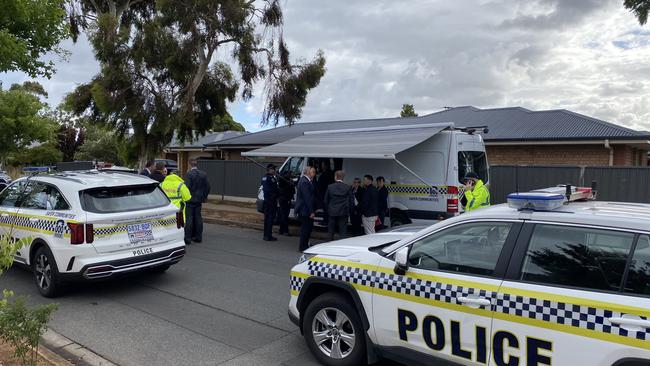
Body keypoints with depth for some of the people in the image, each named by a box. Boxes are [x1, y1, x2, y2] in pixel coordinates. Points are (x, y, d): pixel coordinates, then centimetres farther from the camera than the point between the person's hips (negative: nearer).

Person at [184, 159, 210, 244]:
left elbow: (187, 187, -19)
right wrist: (204, 197, 17)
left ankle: (188, 237, 1)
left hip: (190, 200, -6)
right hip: (199, 200, 6)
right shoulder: (203, 174, 5)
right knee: (198, 218, 10)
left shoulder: (189, 174, -14)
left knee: (189, 218, -2)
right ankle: (198, 237, 15)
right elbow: (207, 187, 8)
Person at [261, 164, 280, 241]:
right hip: (272, 200, -9)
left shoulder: (264, 177, 12)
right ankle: (268, 236, -3)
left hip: (266, 199, 9)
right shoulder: (271, 178, -18)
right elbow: (275, 189, -18)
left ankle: (266, 235, 22)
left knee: (266, 217, 15)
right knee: (271, 217, -5)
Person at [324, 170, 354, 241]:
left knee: (330, 233, 12)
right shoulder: (348, 188, -6)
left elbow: (326, 201, 3)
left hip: (332, 212, 1)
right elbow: (351, 201, -3)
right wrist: (348, 210, 11)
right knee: (343, 233, 2)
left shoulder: (330, 187, -3)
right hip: (343, 212, -1)